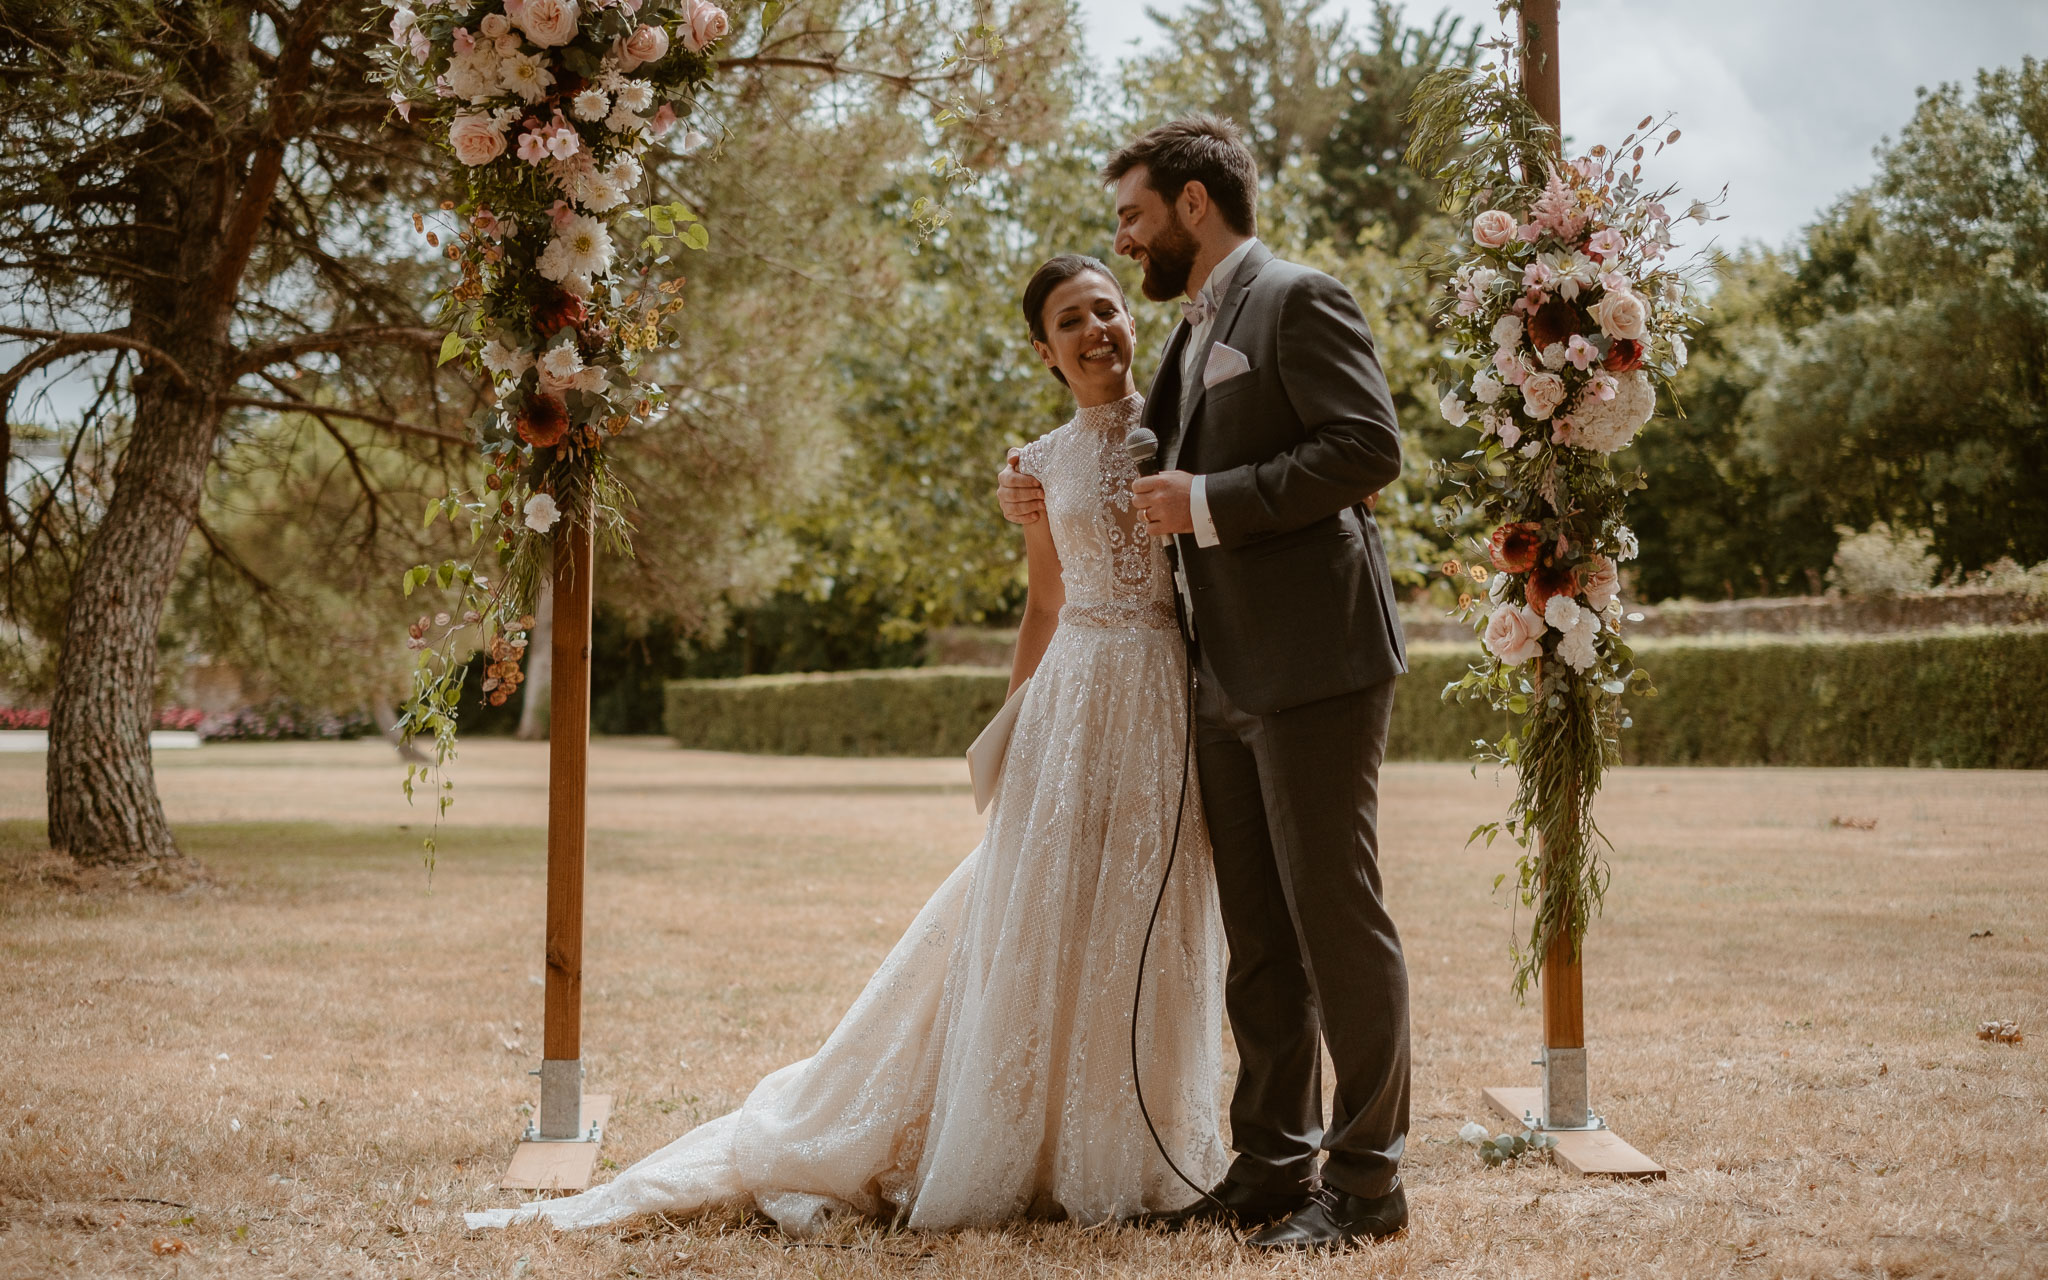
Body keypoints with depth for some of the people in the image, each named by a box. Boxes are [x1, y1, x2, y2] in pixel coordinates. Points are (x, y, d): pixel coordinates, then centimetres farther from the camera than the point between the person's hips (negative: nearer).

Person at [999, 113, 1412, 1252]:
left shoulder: (1299, 301, -6)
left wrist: (1212, 504, -17)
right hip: (1230, 681, 9)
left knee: (1337, 916, -4)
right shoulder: (1197, 333, 21)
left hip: (1316, 665, -9)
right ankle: (1274, 1163, 18)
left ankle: (1368, 1179, 2)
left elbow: (1370, 446, -17)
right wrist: (1057, 504, 12)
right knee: (1259, 935, 11)